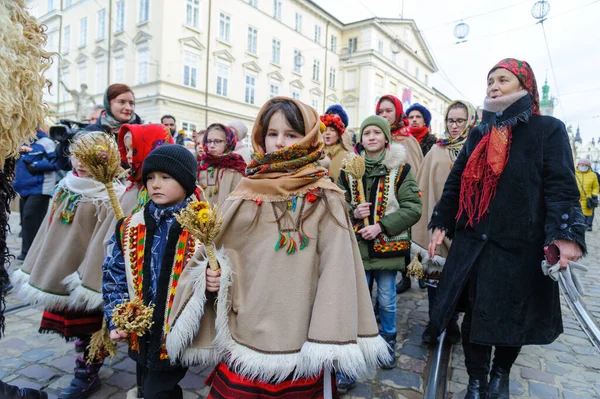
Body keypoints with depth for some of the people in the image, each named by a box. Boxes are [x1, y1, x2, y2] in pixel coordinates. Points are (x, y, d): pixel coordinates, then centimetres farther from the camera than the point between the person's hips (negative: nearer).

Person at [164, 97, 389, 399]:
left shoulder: (325, 200, -6)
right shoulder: (246, 193, 4)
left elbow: (336, 270, -10)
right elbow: (214, 252, 10)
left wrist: (328, 340, -13)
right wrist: (210, 275, -10)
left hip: (300, 345, -2)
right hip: (243, 338, 3)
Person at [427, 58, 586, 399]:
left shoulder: (548, 130, 1)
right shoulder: (479, 135, 13)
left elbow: (561, 186, -7)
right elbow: (456, 182, 13)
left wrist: (565, 234, -20)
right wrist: (441, 224, 6)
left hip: (520, 245, -3)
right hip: (473, 243, 3)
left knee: (512, 317, 12)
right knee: (475, 314, 8)